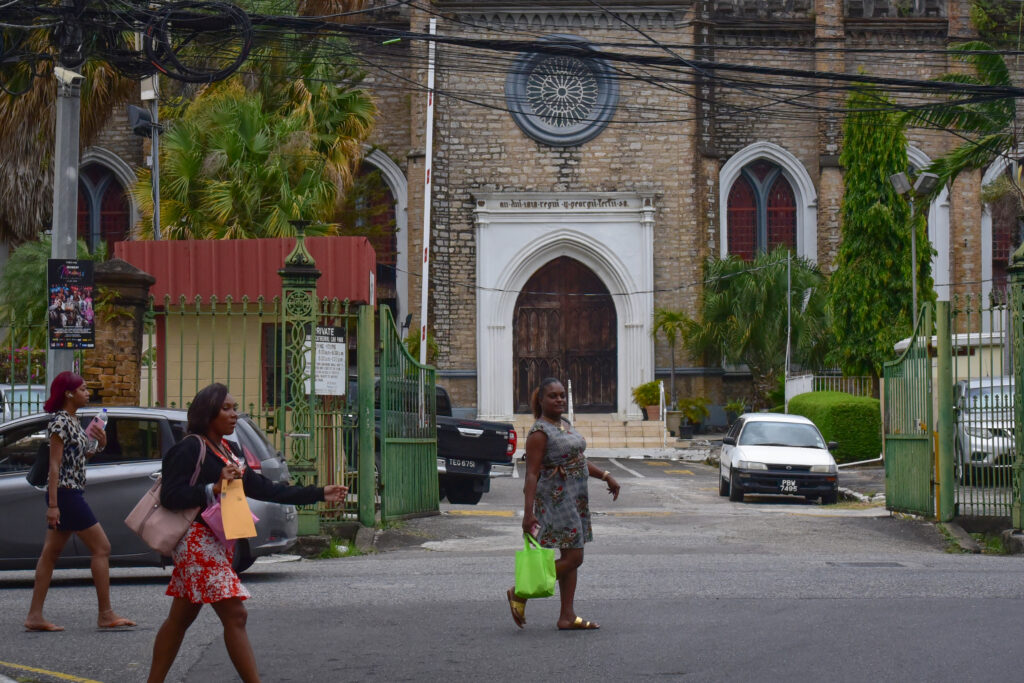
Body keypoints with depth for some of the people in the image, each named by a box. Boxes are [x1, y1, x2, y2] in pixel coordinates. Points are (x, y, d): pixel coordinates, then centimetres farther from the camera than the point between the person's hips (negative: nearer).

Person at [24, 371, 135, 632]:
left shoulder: (73, 420, 14)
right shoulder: (60, 421, -14)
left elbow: (81, 455, 22)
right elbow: (54, 465, -17)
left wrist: (100, 443, 3)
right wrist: (53, 505, -20)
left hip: (71, 494, 10)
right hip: (64, 493, -10)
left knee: (51, 553, 8)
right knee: (101, 548, -6)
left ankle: (35, 615, 10)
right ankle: (105, 615, -3)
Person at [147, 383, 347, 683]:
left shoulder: (229, 450, 17)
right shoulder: (190, 449, -11)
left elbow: (263, 488, 16)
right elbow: (169, 496, -17)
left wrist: (319, 494, 14)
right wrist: (214, 488, -26)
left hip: (218, 542, 9)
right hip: (197, 540, -9)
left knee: (181, 618, 13)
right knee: (235, 616, -12)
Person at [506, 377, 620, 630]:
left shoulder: (565, 424, 13)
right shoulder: (539, 432, -14)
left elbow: (578, 459, 22)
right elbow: (531, 474, -18)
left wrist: (606, 476, 11)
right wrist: (528, 512, -24)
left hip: (576, 497, 9)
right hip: (557, 498, -9)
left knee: (571, 558, 9)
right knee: (572, 558, -9)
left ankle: (567, 616, 12)